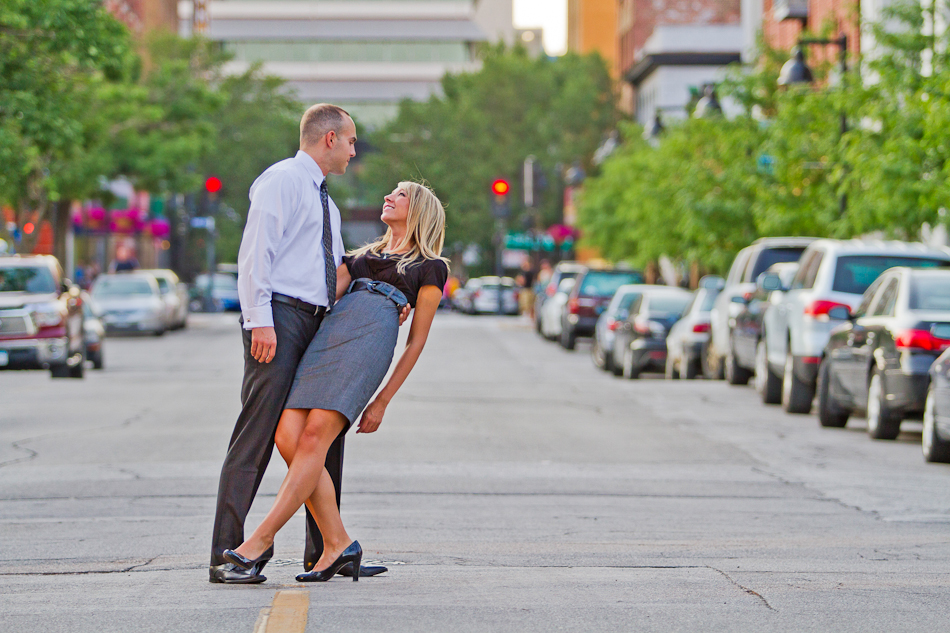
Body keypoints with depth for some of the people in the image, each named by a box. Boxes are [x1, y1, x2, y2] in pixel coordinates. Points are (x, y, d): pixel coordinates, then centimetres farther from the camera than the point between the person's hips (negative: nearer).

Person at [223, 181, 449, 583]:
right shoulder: (364, 255, 35)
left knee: (314, 437, -21)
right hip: (327, 332, 6)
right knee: (288, 439, -13)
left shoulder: (430, 268, 17)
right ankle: (337, 544, -6)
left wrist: (382, 402, 5)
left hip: (372, 336, -6)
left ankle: (261, 540, -23)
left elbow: (416, 342, 11)